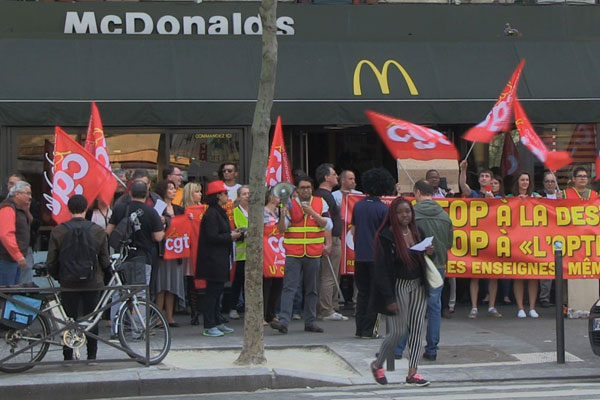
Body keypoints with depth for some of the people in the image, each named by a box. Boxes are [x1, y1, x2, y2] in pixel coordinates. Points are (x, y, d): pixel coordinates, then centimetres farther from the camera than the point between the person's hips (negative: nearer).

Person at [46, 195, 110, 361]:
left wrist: (57, 276, 16)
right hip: (92, 283, 1)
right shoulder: (98, 230, -3)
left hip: (68, 283, 0)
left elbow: (51, 262, -2)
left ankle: (68, 357, 7)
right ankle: (91, 356, 13)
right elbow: (105, 260, 2)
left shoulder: (58, 231, -5)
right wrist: (107, 274, 20)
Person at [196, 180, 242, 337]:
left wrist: (233, 233, 6)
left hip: (220, 258, 10)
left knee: (218, 289, 14)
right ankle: (209, 326, -1)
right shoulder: (211, 214, -16)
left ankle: (218, 322, 21)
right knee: (213, 290, -6)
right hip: (213, 258, -10)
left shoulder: (219, 212, 16)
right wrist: (230, 236, -13)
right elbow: (212, 237, -22)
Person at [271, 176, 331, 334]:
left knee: (311, 289, 8)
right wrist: (283, 215, -22)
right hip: (293, 253, -2)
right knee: (289, 287, -9)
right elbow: (282, 229, -3)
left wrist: (312, 212, -13)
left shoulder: (320, 203, 7)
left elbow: (327, 225, -2)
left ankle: (310, 322, 16)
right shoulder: (290, 204, 3)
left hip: (313, 254, 2)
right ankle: (284, 321, -16)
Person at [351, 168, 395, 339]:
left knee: (362, 292, 13)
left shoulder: (358, 206, 5)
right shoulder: (382, 208, -11)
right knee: (375, 292, 3)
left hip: (360, 256, 5)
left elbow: (353, 231, 12)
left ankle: (360, 329, 13)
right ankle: (368, 329, 2)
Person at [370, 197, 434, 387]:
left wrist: (429, 253, -4)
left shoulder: (417, 233, 10)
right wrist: (389, 298, -18)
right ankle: (377, 364, 19)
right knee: (398, 332, -3)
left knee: (416, 330, 2)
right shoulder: (386, 236, -10)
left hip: (418, 286, 6)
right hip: (398, 287, -6)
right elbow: (382, 268, -14)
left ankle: (412, 372, 5)